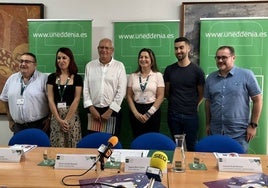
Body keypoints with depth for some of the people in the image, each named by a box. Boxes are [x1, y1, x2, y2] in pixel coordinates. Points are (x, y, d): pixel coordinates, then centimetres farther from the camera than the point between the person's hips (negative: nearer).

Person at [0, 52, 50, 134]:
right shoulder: (11, 79, 8)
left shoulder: (44, 78, -6)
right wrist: (10, 120, 15)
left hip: (40, 125, -4)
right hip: (18, 126, 4)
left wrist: (49, 119, -8)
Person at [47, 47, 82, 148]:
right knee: (57, 147, 6)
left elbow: (76, 100, -5)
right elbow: (50, 99, 1)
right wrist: (59, 119, -8)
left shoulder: (77, 78, 0)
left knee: (72, 146, 2)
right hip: (55, 116, 2)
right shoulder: (52, 77, 6)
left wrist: (66, 119, -10)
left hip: (72, 116, -2)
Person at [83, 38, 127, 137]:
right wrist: (91, 108, -4)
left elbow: (121, 91, -5)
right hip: (94, 110, 2)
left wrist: (110, 110, -8)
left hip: (112, 110, -2)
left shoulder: (119, 66, 0)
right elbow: (85, 88, 5)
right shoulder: (90, 65, 7)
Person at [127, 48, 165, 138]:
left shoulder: (158, 75, -1)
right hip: (135, 113, 2)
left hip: (152, 111, -2)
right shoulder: (133, 76, 5)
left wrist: (148, 114, -9)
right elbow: (129, 96, 5)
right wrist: (136, 113, -6)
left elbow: (160, 97, -4)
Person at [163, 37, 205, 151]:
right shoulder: (169, 70, 3)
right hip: (173, 115, 2)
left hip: (190, 115, -2)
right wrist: (174, 103, 10)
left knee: (191, 147, 8)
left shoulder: (196, 70, -3)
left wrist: (193, 105, 7)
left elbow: (201, 93, 5)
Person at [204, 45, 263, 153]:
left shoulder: (246, 75, -4)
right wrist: (207, 124, 12)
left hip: (238, 133, -3)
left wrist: (253, 125, -6)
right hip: (215, 132, 4)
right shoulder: (210, 78, 7)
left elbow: (257, 100, -3)